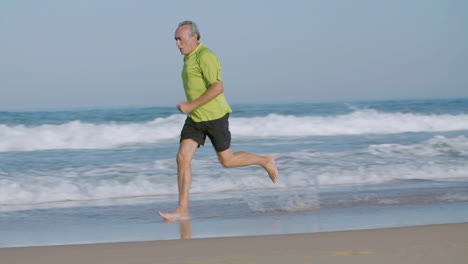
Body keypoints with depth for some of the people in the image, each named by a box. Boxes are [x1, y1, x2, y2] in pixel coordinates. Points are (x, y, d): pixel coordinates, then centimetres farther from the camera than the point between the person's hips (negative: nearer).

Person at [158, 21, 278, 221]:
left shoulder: (205, 56, -18)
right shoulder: (190, 57, 12)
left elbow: (218, 88, -25)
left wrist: (191, 106, -26)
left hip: (215, 117, -8)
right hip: (195, 119, 8)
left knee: (227, 161, 4)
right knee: (182, 158, -6)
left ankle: (264, 162, 30)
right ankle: (182, 211, -9)